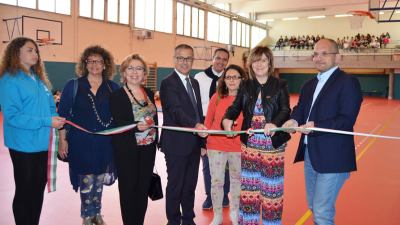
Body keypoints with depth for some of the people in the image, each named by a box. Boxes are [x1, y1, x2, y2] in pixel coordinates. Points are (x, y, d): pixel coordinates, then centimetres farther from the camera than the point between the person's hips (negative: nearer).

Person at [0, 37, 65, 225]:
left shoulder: (39, 79, 11)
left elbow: (50, 106, 17)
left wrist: (56, 119, -4)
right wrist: (46, 122, -23)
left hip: (43, 143, 7)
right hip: (24, 146, -7)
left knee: (38, 189, 18)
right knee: (25, 191, 7)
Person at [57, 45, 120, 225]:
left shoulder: (113, 88, 3)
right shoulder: (73, 86, -2)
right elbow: (63, 114, -1)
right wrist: (63, 140, -4)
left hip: (105, 143, 2)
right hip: (81, 143, -2)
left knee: (99, 180, 12)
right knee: (86, 180, 3)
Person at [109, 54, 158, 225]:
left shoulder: (149, 93, 11)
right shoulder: (117, 95, -6)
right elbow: (118, 123, -14)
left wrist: (156, 140, 11)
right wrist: (136, 127, -30)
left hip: (148, 148, 5)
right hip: (127, 150, -5)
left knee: (144, 187, 10)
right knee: (128, 188, 3)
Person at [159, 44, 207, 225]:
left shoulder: (194, 83, 14)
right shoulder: (168, 83, -12)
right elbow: (176, 110, -25)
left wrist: (202, 140, 13)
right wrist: (196, 125, -41)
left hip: (194, 144, 7)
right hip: (177, 144, -7)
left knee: (190, 184, 18)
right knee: (175, 185, 7)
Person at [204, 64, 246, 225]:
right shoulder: (217, 97, -3)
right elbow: (208, 121, 4)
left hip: (238, 147, 0)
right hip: (216, 146, 0)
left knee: (236, 180, 16)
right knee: (216, 182, 6)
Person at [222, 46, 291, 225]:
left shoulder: (280, 85, -3)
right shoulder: (246, 86, 6)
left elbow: (285, 110, -12)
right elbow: (235, 107, 0)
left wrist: (275, 123, -33)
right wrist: (227, 119, -22)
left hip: (273, 143, -3)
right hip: (249, 143, 3)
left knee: (271, 187, 6)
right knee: (248, 185, 11)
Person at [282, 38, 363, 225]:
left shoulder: (348, 82, -10)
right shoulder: (309, 85, 15)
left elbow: (347, 120, -18)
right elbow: (300, 108, 9)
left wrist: (316, 126, -27)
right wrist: (294, 120, -13)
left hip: (332, 157, -8)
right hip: (310, 154, 8)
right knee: (314, 207, 21)